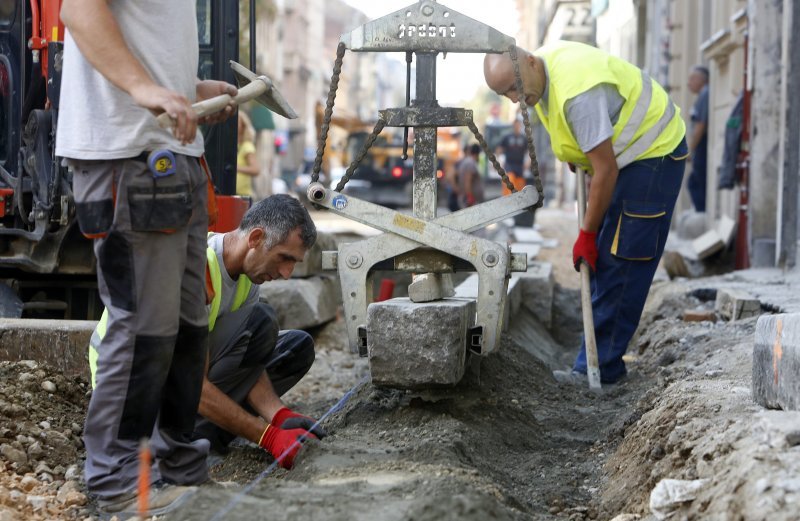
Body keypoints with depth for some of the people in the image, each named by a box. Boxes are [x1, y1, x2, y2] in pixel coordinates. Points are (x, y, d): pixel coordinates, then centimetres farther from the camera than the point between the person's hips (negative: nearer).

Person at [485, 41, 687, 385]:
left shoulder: (578, 93, -32)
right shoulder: (543, 71, -1)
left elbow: (605, 170, -28)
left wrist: (587, 234, -20)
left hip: (653, 154, -10)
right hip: (622, 154, 10)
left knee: (621, 265, -12)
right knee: (605, 263, 10)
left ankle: (598, 367, -10)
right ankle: (596, 361, 15)